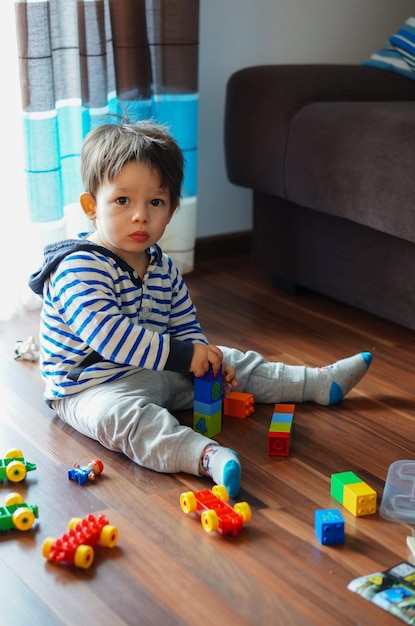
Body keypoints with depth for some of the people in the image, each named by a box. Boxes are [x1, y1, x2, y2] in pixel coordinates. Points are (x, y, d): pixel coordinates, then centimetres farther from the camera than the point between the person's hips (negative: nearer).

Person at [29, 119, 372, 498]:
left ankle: (320, 382, 22)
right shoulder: (79, 268, -23)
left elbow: (185, 325, 14)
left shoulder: (163, 268, 4)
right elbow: (106, 332, -34)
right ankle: (206, 456, -60)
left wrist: (207, 360, -6)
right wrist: (181, 355, -36)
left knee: (232, 363, 9)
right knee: (122, 415, -40)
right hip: (94, 387, -8)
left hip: (156, 372, 8)